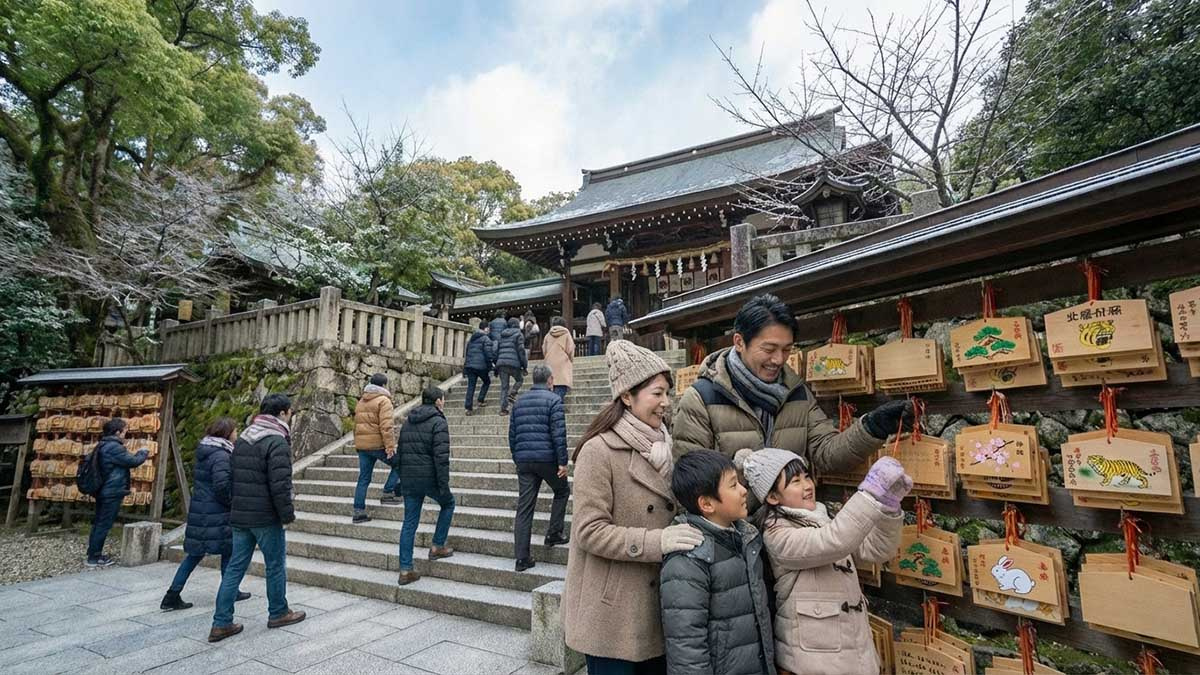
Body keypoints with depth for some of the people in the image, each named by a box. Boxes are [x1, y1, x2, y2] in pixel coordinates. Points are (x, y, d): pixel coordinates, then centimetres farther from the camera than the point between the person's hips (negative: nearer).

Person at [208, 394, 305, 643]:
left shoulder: (242, 439, 10)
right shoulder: (276, 442, -18)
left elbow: (234, 478, 16)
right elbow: (280, 484, -23)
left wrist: (235, 507, 22)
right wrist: (287, 514, -12)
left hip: (239, 516, 8)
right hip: (266, 517, -8)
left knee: (235, 567, 13)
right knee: (276, 565, 9)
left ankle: (221, 623, 15)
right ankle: (278, 613, 23)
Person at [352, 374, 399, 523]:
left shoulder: (361, 401, 18)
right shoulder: (383, 400, -8)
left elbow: (356, 424, 21)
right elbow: (386, 426, -18)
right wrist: (390, 446, -18)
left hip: (362, 445, 8)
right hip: (378, 444, -8)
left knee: (363, 478, 10)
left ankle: (358, 511, 12)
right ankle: (388, 493, 3)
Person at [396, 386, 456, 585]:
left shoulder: (407, 422, 13)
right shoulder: (438, 422, -11)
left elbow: (400, 452, 16)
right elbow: (441, 456, -18)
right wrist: (444, 485, -15)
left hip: (408, 479, 6)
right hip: (429, 477, -6)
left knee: (409, 522, 10)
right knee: (448, 504, 20)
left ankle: (405, 570, 11)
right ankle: (437, 547, 21)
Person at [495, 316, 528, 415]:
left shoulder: (502, 335, 20)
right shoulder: (518, 334, 3)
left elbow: (496, 350, 18)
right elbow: (521, 350, -7)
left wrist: (496, 365, 23)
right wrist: (525, 365, -3)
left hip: (501, 362, 5)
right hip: (514, 363, -5)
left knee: (504, 386, 7)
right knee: (519, 379, 18)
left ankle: (503, 408, 1)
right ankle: (511, 395, -6)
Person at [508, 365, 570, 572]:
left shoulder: (519, 402, 14)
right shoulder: (553, 400, -5)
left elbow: (512, 433, 16)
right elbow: (558, 433, -13)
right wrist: (563, 461, -11)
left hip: (523, 460, 5)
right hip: (547, 458, -5)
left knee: (524, 508, 6)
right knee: (562, 491, 21)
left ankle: (521, 557, 7)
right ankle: (553, 533, 19)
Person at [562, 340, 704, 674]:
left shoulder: (658, 446, 7)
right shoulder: (599, 451, -18)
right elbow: (589, 531, -20)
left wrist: (686, 532, 0)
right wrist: (657, 542, -26)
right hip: (612, 612, -7)